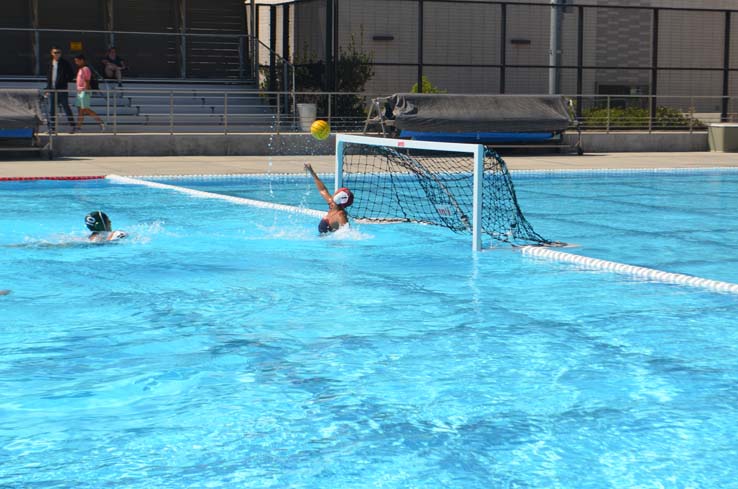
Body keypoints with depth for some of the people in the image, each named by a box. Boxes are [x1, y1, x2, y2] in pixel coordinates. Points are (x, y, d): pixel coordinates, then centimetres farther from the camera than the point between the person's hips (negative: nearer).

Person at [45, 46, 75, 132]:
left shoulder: (65, 63, -2)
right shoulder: (50, 64, 13)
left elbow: (71, 75, 1)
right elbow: (48, 77, 19)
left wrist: (65, 82, -6)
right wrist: (48, 88, 12)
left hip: (62, 90, -5)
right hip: (52, 90, 5)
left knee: (66, 108, -4)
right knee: (51, 110, 5)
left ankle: (73, 126, 2)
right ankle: (52, 128, 11)